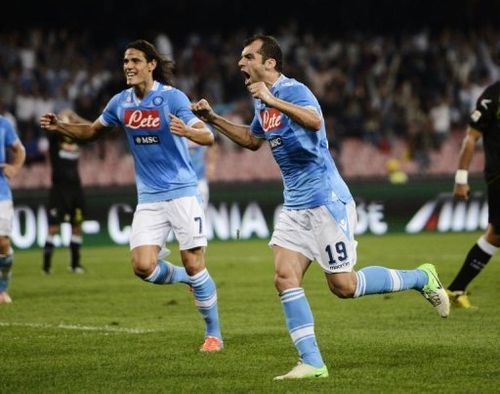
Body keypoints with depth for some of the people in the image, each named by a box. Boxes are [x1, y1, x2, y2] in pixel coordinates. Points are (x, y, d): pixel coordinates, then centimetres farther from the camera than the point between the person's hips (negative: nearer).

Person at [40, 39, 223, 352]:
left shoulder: (172, 97, -12)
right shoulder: (121, 102, 4)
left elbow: (208, 136, -20)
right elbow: (93, 131, 20)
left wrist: (187, 131, -42)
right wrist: (60, 126, 3)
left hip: (181, 192, -4)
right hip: (148, 197, 5)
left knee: (193, 265, -5)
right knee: (143, 266, -11)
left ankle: (214, 334, 10)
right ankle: (186, 278, 20)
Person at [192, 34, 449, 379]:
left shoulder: (293, 90, -15)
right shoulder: (262, 103, 12)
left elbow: (314, 121, -37)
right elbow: (252, 140, 32)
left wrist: (272, 100, -44)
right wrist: (213, 119, 23)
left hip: (327, 201, -9)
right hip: (295, 206, 9)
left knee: (343, 286, -6)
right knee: (285, 277, -7)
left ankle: (421, 278, 15)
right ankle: (312, 363, -6)